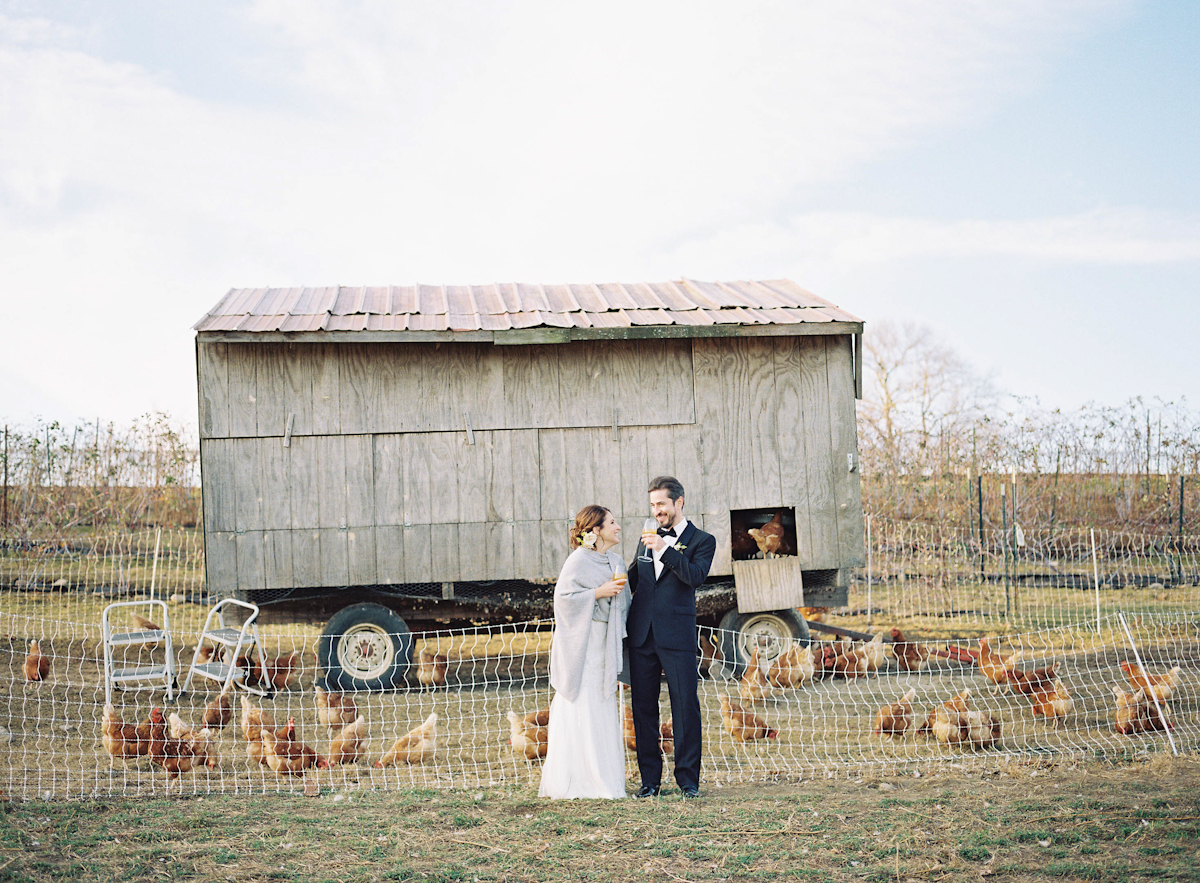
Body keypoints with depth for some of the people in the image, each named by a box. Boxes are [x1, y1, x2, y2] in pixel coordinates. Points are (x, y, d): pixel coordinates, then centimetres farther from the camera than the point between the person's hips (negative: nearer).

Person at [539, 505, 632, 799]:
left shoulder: (616, 561, 13)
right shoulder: (579, 560, -10)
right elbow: (563, 597, -15)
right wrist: (598, 592, -17)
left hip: (604, 644, 8)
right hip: (581, 645, -8)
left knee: (603, 710, 8)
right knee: (581, 711, -7)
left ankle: (602, 779, 13)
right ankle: (576, 782, -3)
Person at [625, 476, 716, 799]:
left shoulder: (702, 540, 4)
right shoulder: (647, 539, 18)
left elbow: (696, 576, -14)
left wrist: (666, 549, -19)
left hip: (677, 635, -4)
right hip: (641, 635, 4)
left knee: (685, 705, -4)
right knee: (644, 707, 4)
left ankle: (688, 778, 4)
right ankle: (650, 779, 10)